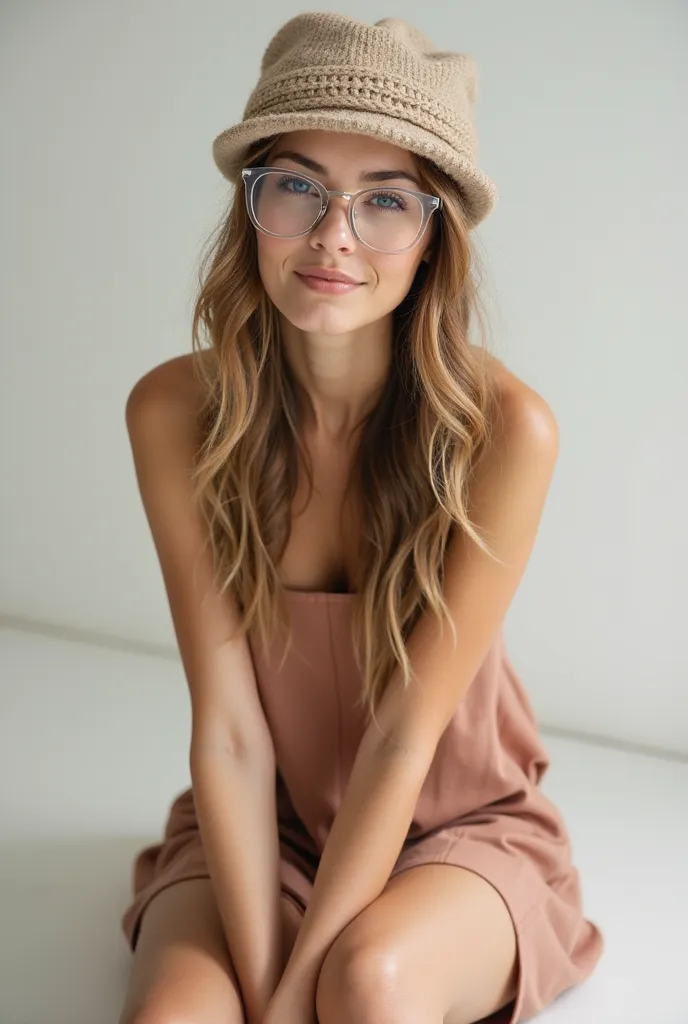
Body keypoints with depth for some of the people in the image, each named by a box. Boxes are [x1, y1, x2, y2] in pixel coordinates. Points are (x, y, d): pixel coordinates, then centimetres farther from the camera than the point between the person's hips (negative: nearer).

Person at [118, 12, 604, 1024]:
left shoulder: (505, 430, -22)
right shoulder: (174, 412, -15)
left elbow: (404, 735, -20)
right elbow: (229, 729, -16)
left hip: (461, 826, -1)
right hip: (262, 827, 1)